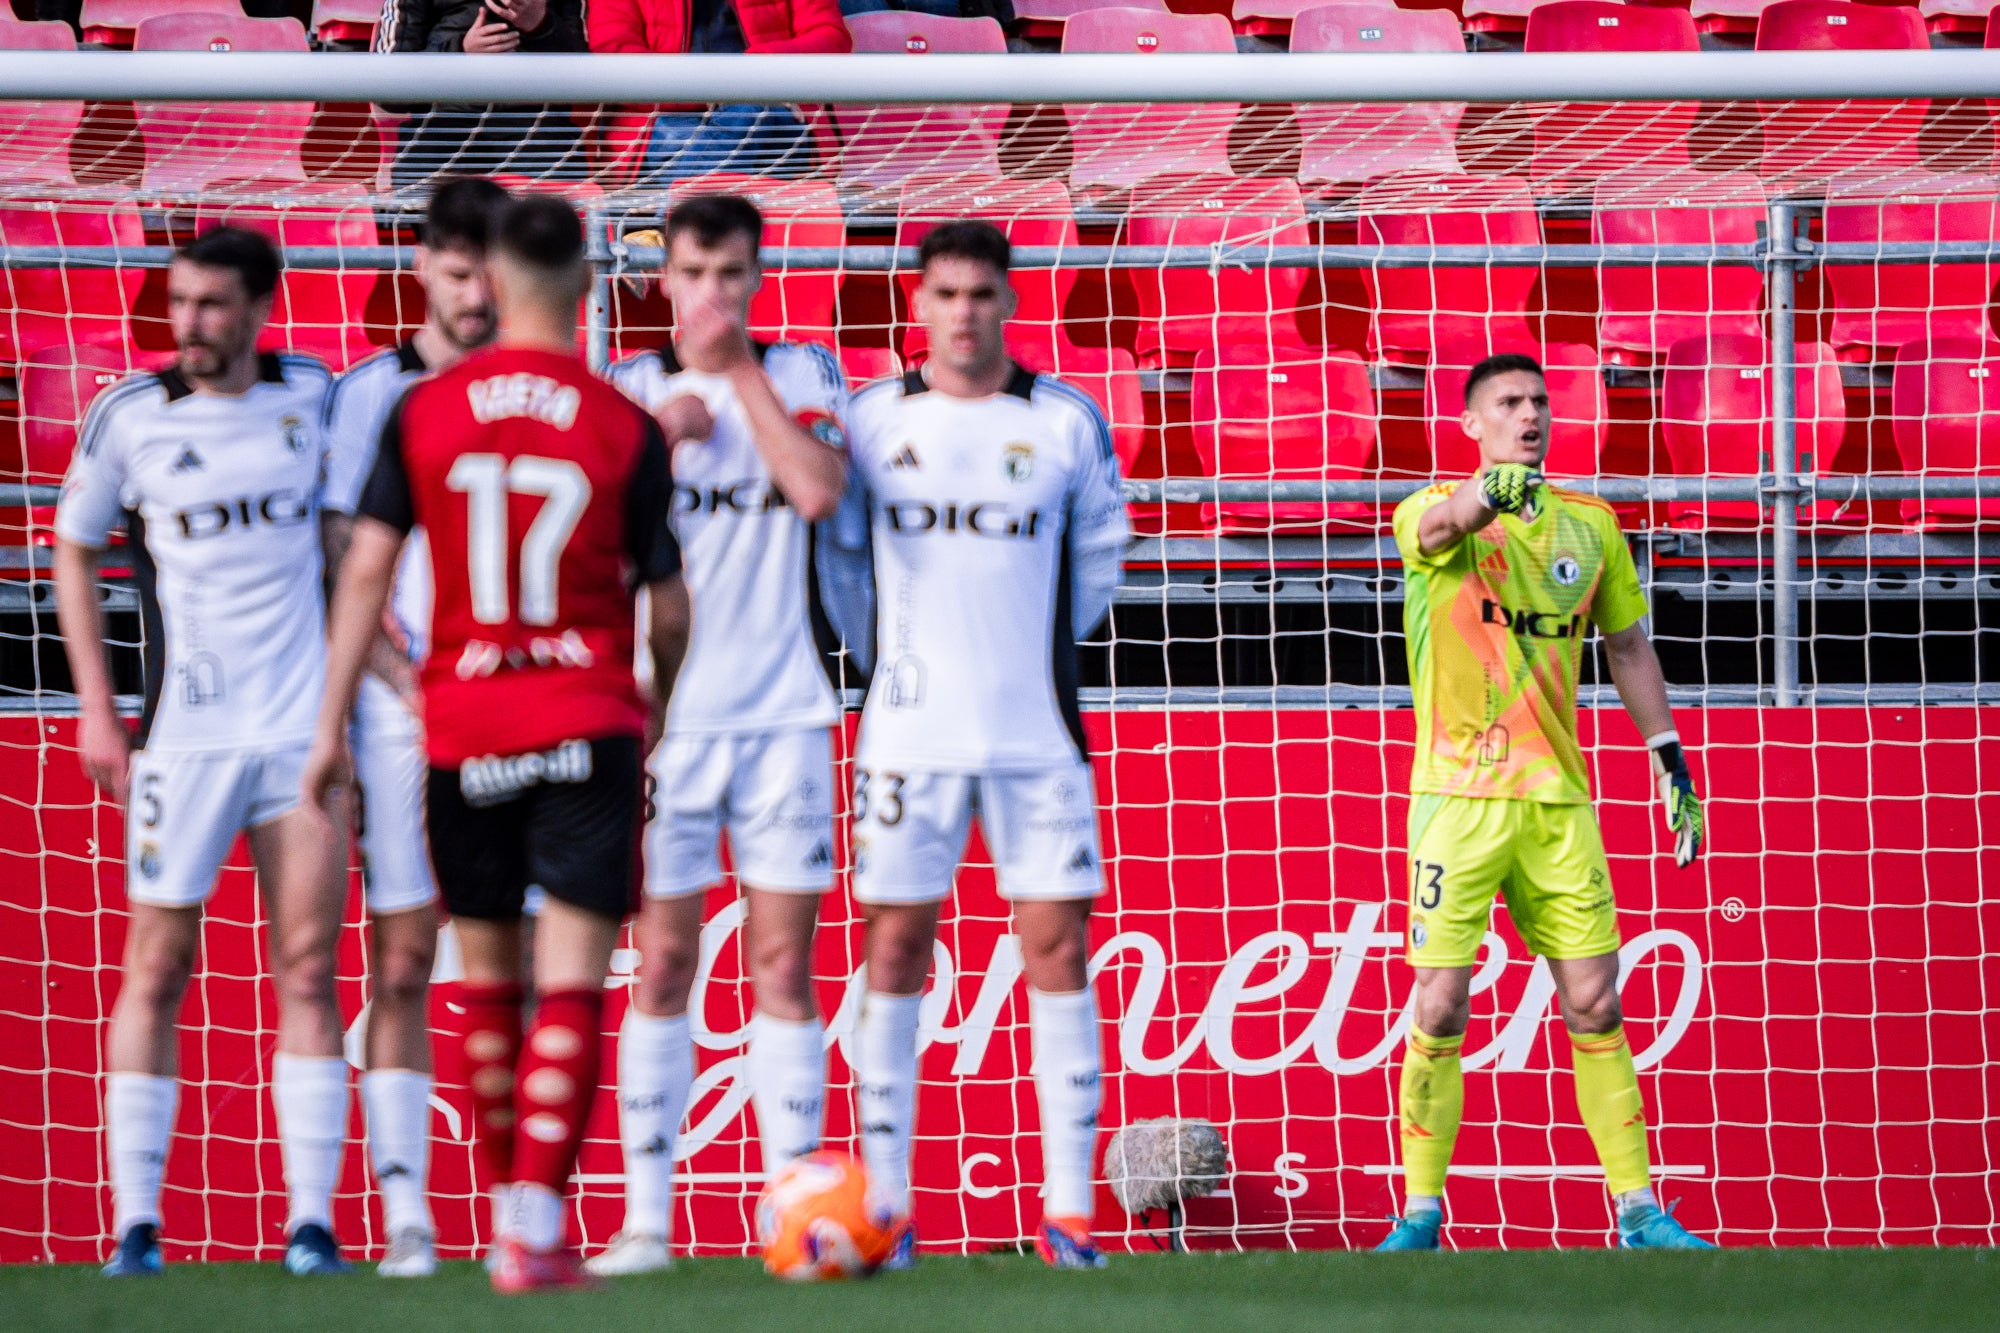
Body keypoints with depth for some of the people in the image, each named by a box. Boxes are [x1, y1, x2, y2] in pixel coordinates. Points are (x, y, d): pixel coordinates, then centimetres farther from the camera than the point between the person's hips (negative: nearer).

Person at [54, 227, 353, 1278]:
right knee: (156, 973, -1)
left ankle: (311, 1220, 1)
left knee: (307, 972, -1)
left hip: (306, 721, 1)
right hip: (185, 735, -1)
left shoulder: (312, 397, 3)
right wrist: (96, 708, 4)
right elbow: (73, 551, 10)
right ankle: (136, 1219, 5)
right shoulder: (129, 417, 0)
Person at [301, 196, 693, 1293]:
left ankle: (508, 1211, 21)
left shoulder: (422, 411, 0)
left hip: (461, 727, 2)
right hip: (589, 725, -2)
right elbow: (667, 607, 2)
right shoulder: (625, 429, -2)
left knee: (486, 975, 15)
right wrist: (666, 713, 19)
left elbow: (366, 569, -2)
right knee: (571, 982, -3)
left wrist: (332, 724, 2)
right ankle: (537, 1228, -13)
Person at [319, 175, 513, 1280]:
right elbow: (345, 566, 2)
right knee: (402, 959, -4)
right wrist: (412, 687, -9)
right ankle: (405, 1213, -4)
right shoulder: (369, 397, 5)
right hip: (403, 718, -1)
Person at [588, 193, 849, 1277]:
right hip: (664, 712, 0)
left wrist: (741, 371, -9)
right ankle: (646, 1217, 1)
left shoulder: (802, 375, 6)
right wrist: (666, 426, -11)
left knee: (783, 967, 0)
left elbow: (819, 491, -13)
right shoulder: (630, 389, 5)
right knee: (661, 965, -1)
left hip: (781, 714, 0)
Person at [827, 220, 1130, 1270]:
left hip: (1037, 734, 0)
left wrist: (1039, 656, 10)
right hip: (912, 736, 0)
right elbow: (836, 551, 12)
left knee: (1058, 948, -3)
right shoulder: (873, 420, 2)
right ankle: (887, 1205, 3)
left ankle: (1067, 1208, 0)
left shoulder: (1066, 423, 2)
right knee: (895, 948, -1)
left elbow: (1099, 553, 13)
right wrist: (889, 657, 9)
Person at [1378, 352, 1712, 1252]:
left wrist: (1671, 761, 16)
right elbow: (1441, 523, -27)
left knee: (1594, 1005, 2)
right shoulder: (1432, 513, -2)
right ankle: (1420, 1214, 4)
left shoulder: (1590, 525, 12)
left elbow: (1627, 646, 21)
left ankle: (1637, 1209, 7)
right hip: (1457, 796, -3)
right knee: (1439, 1007, -5)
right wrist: (1489, 493, -50)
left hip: (1557, 798, 3)